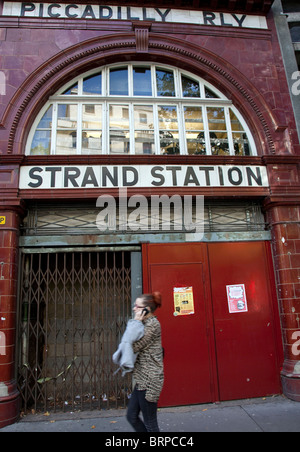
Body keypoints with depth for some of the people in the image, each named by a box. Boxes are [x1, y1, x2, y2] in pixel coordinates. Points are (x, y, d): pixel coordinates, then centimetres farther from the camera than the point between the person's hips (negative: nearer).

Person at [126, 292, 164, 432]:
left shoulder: (152, 324, -17)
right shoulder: (146, 323, 12)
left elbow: (134, 347, -20)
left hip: (149, 379, -10)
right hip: (142, 379, 10)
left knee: (150, 423, 3)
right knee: (132, 416, 18)